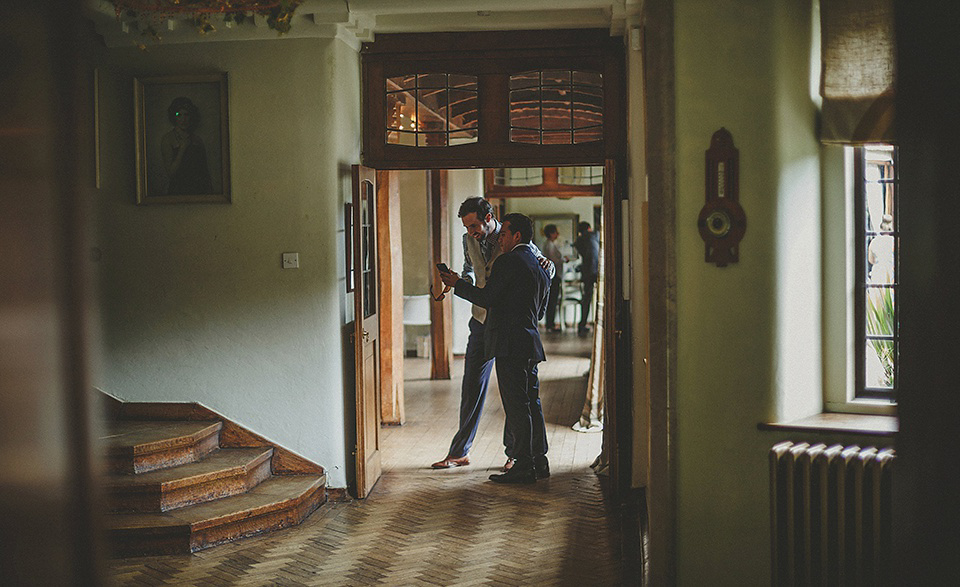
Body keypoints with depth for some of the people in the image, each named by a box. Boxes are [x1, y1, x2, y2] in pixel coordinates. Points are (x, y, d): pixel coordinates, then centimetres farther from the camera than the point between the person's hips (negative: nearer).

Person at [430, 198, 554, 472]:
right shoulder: (469, 240, 3)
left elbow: (548, 270, 2)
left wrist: (546, 265, -22)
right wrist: (465, 284, 1)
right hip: (482, 321, 4)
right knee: (472, 387, 7)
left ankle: (514, 453, 12)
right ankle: (459, 452, 15)